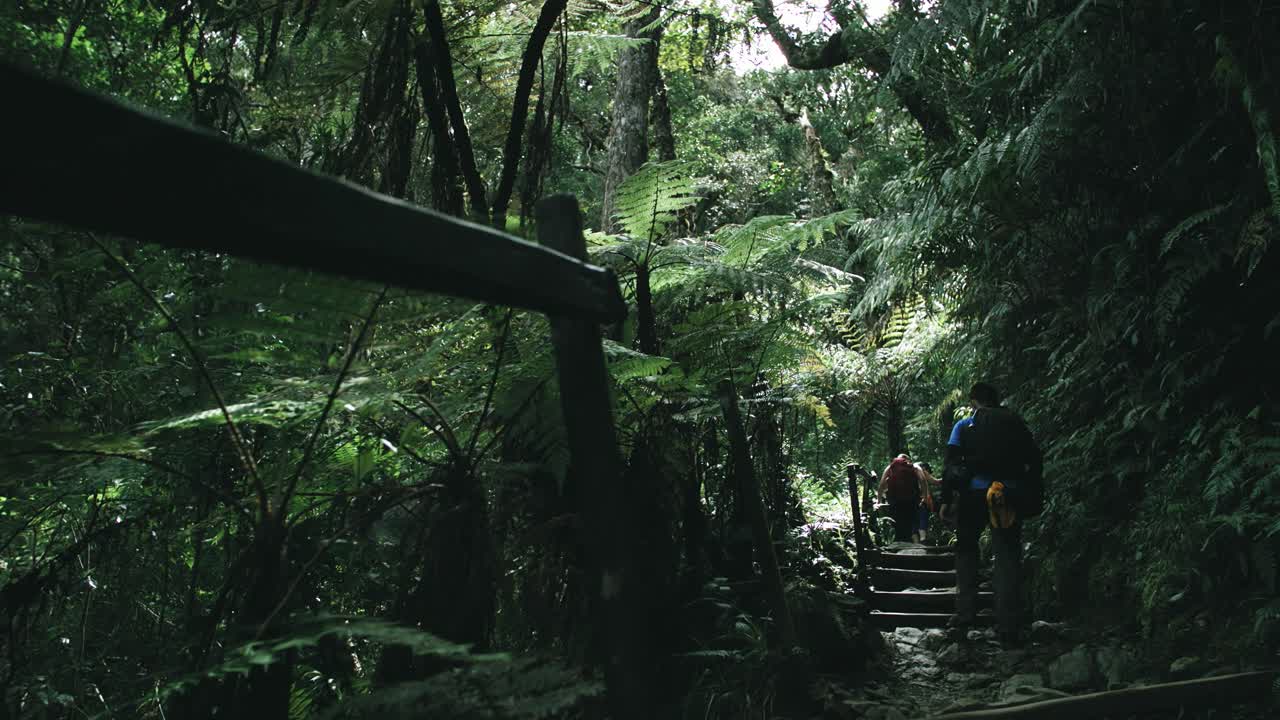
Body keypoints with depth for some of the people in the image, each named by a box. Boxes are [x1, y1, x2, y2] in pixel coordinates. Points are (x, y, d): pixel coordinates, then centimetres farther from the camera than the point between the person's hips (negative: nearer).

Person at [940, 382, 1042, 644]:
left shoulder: (964, 426, 7)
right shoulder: (1016, 423, 13)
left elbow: (951, 465, 0)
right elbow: (1034, 461, 10)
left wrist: (946, 500, 2)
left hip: (974, 493, -1)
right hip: (1009, 495, 1)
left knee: (966, 549, 17)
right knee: (1007, 557, 3)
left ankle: (966, 611, 9)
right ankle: (1007, 626, -1)